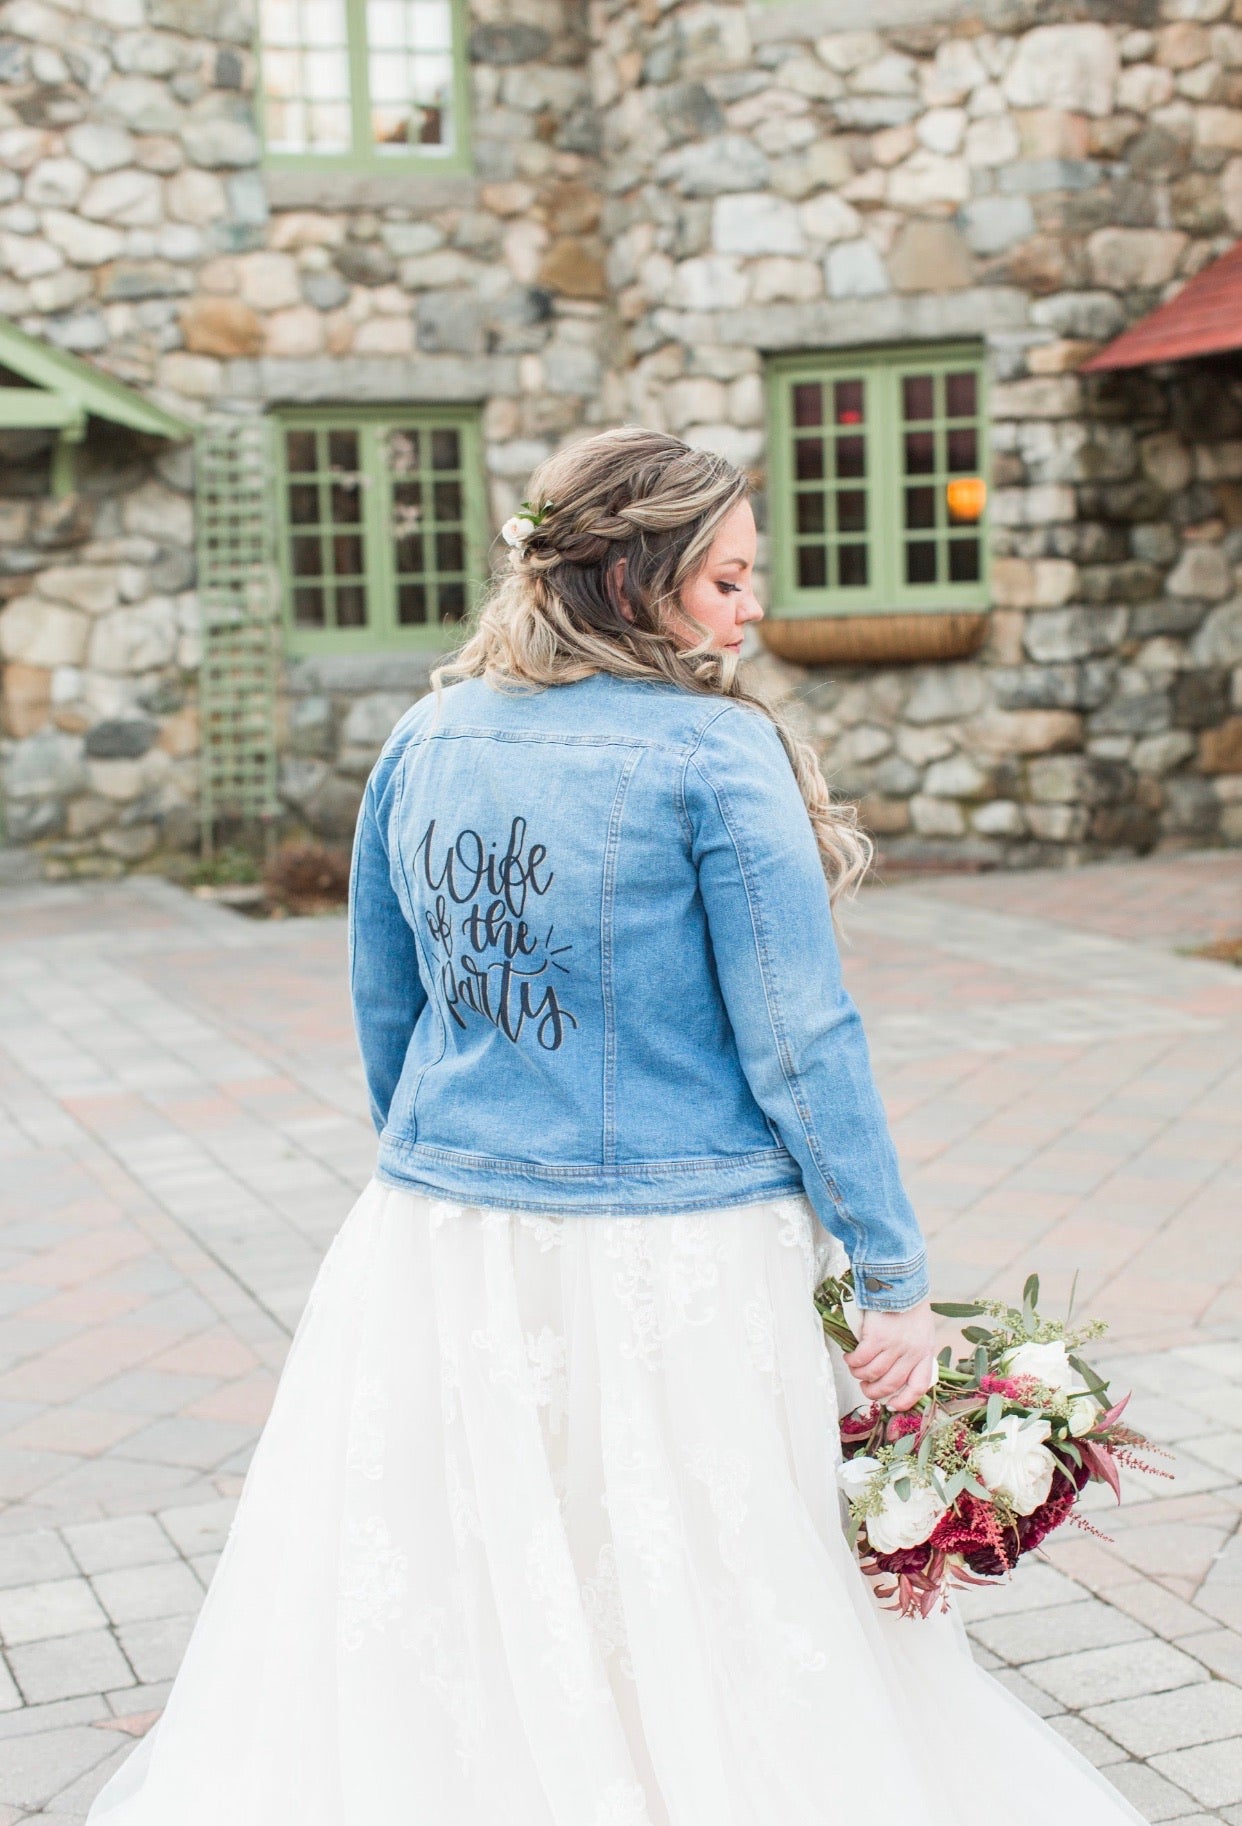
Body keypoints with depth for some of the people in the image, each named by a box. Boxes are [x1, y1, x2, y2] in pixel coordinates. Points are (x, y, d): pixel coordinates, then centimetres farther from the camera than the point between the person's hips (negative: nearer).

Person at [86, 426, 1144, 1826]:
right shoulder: (717, 752, -13)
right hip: (680, 1259, -5)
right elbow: (800, 1046, -15)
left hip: (439, 1244, 6)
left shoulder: (427, 741, 5)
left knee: (426, 1650, 16)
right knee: (702, 1652, 11)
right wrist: (896, 1279, -8)